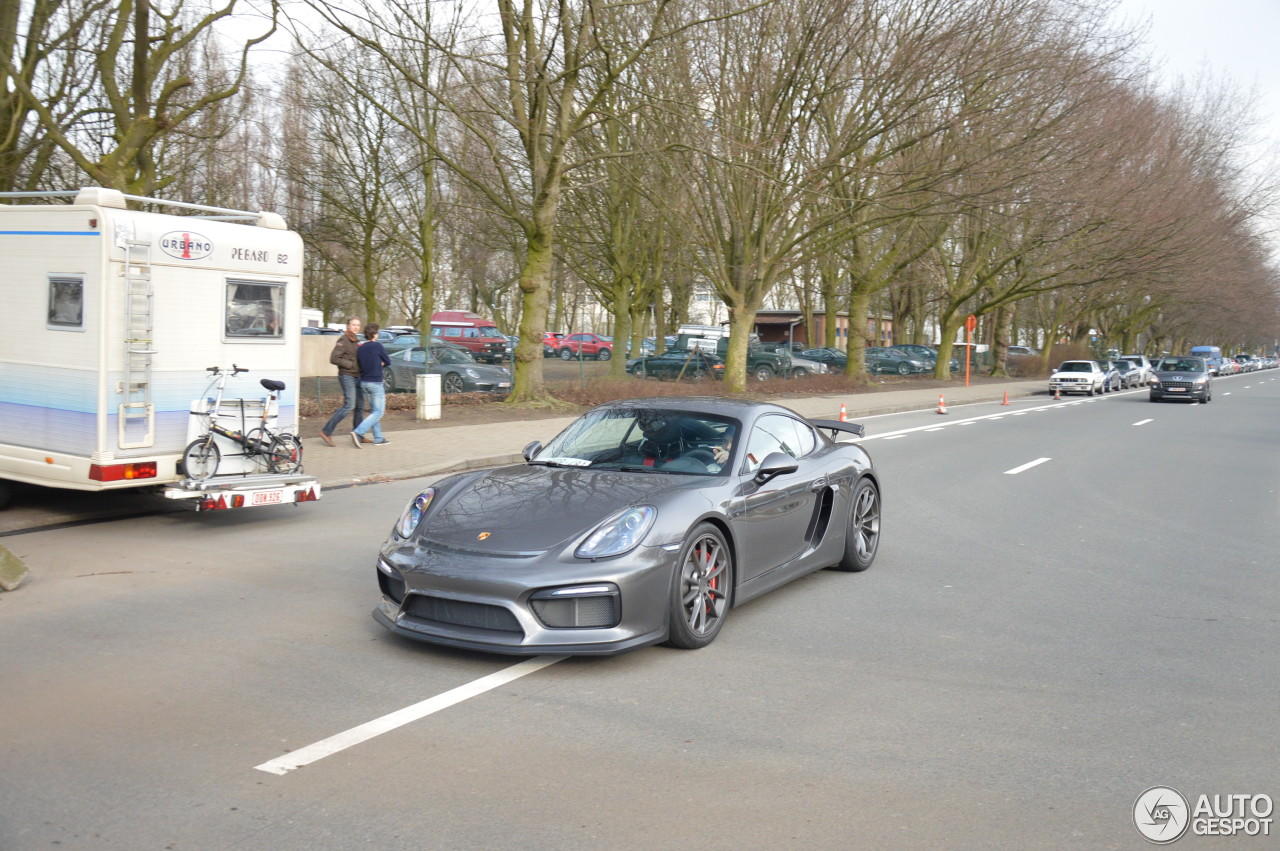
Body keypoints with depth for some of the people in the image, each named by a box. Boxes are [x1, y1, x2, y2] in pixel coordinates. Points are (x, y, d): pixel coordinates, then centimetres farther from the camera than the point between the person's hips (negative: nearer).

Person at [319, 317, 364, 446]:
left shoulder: (356, 341, 16)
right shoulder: (343, 340, -10)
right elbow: (334, 359, -17)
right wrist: (351, 364, -16)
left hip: (356, 377, 9)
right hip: (347, 376, -9)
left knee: (360, 406, 9)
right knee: (349, 405, -16)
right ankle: (326, 431, -11)